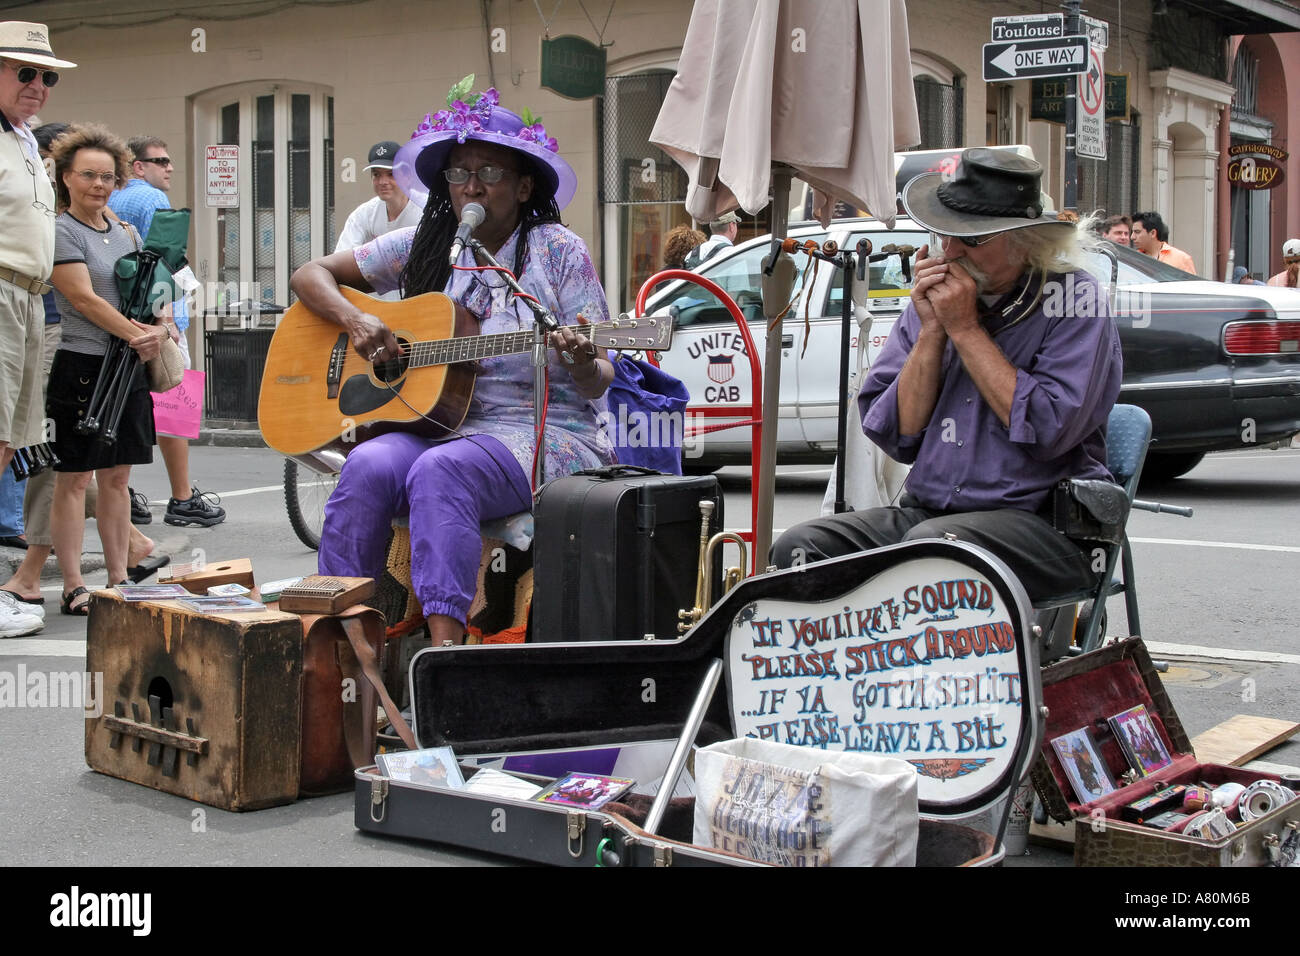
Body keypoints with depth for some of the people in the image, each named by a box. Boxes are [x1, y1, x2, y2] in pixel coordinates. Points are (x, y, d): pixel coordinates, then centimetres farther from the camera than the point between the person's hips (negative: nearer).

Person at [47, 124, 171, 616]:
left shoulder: (125, 233, 15)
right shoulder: (59, 231, -6)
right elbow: (84, 299, -14)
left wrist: (158, 329, -6)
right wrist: (137, 335, -18)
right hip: (81, 366, -7)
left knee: (117, 476, 11)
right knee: (73, 478, -3)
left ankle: (119, 578, 16)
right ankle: (73, 588, 0)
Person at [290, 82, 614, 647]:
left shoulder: (557, 251, 2)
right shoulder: (424, 246, 13)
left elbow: (597, 382, 0)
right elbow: (311, 276, 17)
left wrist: (583, 366, -25)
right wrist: (354, 320, -3)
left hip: (540, 432, -4)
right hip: (438, 423, 4)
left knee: (440, 470, -34)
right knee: (370, 465, -29)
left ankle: (444, 648, -40)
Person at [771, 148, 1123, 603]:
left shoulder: (1073, 297, -3)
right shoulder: (934, 297, 11)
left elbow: (1050, 430, -17)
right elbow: (897, 436, 6)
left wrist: (965, 329, -11)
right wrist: (931, 332, -6)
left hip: (1041, 522, -5)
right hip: (925, 510, 5)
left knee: (931, 546, -36)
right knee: (802, 546, -18)